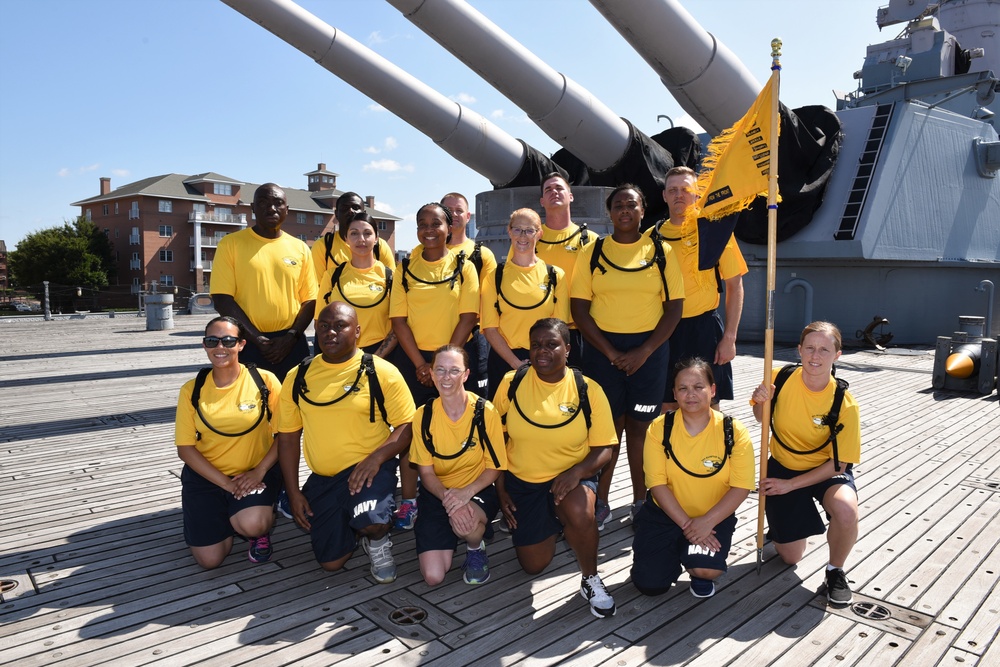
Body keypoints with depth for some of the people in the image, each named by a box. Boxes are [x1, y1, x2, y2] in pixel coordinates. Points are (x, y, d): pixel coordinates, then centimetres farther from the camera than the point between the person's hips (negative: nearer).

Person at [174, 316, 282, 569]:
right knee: (210, 560, -4)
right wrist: (226, 483, -13)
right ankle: (226, 518, 28)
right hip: (206, 475, 2)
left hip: (256, 471, -2)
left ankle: (261, 532, 7)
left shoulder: (264, 380, -9)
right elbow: (185, 448, -4)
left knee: (251, 524, -31)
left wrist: (259, 471, -17)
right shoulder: (192, 390, -3)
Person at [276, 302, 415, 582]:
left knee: (372, 524, -33)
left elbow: (406, 426, -8)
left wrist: (377, 457, -25)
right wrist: (293, 492, 3)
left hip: (368, 468, -4)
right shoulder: (298, 377, 3)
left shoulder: (382, 372, -8)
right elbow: (288, 436, 8)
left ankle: (377, 541, 5)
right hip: (322, 478, 4)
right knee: (331, 562, 4)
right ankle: (353, 523, 36)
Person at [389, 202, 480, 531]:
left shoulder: (464, 267, 1)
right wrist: (421, 364, -9)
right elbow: (398, 320, 0)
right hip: (412, 359, 1)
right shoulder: (405, 268, 5)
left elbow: (468, 318, -5)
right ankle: (409, 501, 14)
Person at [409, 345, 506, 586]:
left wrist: (466, 492, -24)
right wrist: (447, 498, -24)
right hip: (437, 492, 2)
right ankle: (449, 539, 22)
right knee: (433, 576, -12)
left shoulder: (485, 412, -13)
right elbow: (426, 472, -4)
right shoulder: (423, 415, -8)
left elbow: (494, 467, -6)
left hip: (478, 490, -1)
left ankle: (476, 549, 0)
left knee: (467, 525, -38)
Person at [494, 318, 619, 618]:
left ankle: (590, 579, -7)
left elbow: (604, 448, -8)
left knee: (579, 513, -36)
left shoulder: (588, 390, -11)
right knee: (533, 566, 6)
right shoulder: (511, 383, -8)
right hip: (522, 481, 2)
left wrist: (578, 471, -27)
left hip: (572, 478, -2)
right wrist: (500, 489, 0)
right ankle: (550, 527, 39)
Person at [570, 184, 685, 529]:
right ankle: (600, 502, 17)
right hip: (602, 348, 0)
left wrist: (644, 352, -10)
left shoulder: (662, 252, 4)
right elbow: (579, 307, -2)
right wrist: (610, 352, -10)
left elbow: (674, 306, 0)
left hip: (649, 349, 0)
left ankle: (640, 501, 21)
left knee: (640, 424, 6)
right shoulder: (592, 252, 3)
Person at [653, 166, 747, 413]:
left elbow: (734, 286, -1)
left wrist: (729, 337, -7)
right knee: (667, 406, 10)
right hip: (664, 330, 2)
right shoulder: (653, 236, 5)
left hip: (704, 328, -2)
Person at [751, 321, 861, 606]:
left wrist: (790, 484, -22)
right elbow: (762, 418, 2)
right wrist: (761, 403, -22)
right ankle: (778, 521, 40)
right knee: (790, 556, 5)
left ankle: (835, 570, -5)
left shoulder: (844, 403, -22)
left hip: (826, 471, -1)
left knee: (846, 511, -36)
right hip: (782, 466, 2)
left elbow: (838, 464, -18)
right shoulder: (781, 378, -17)